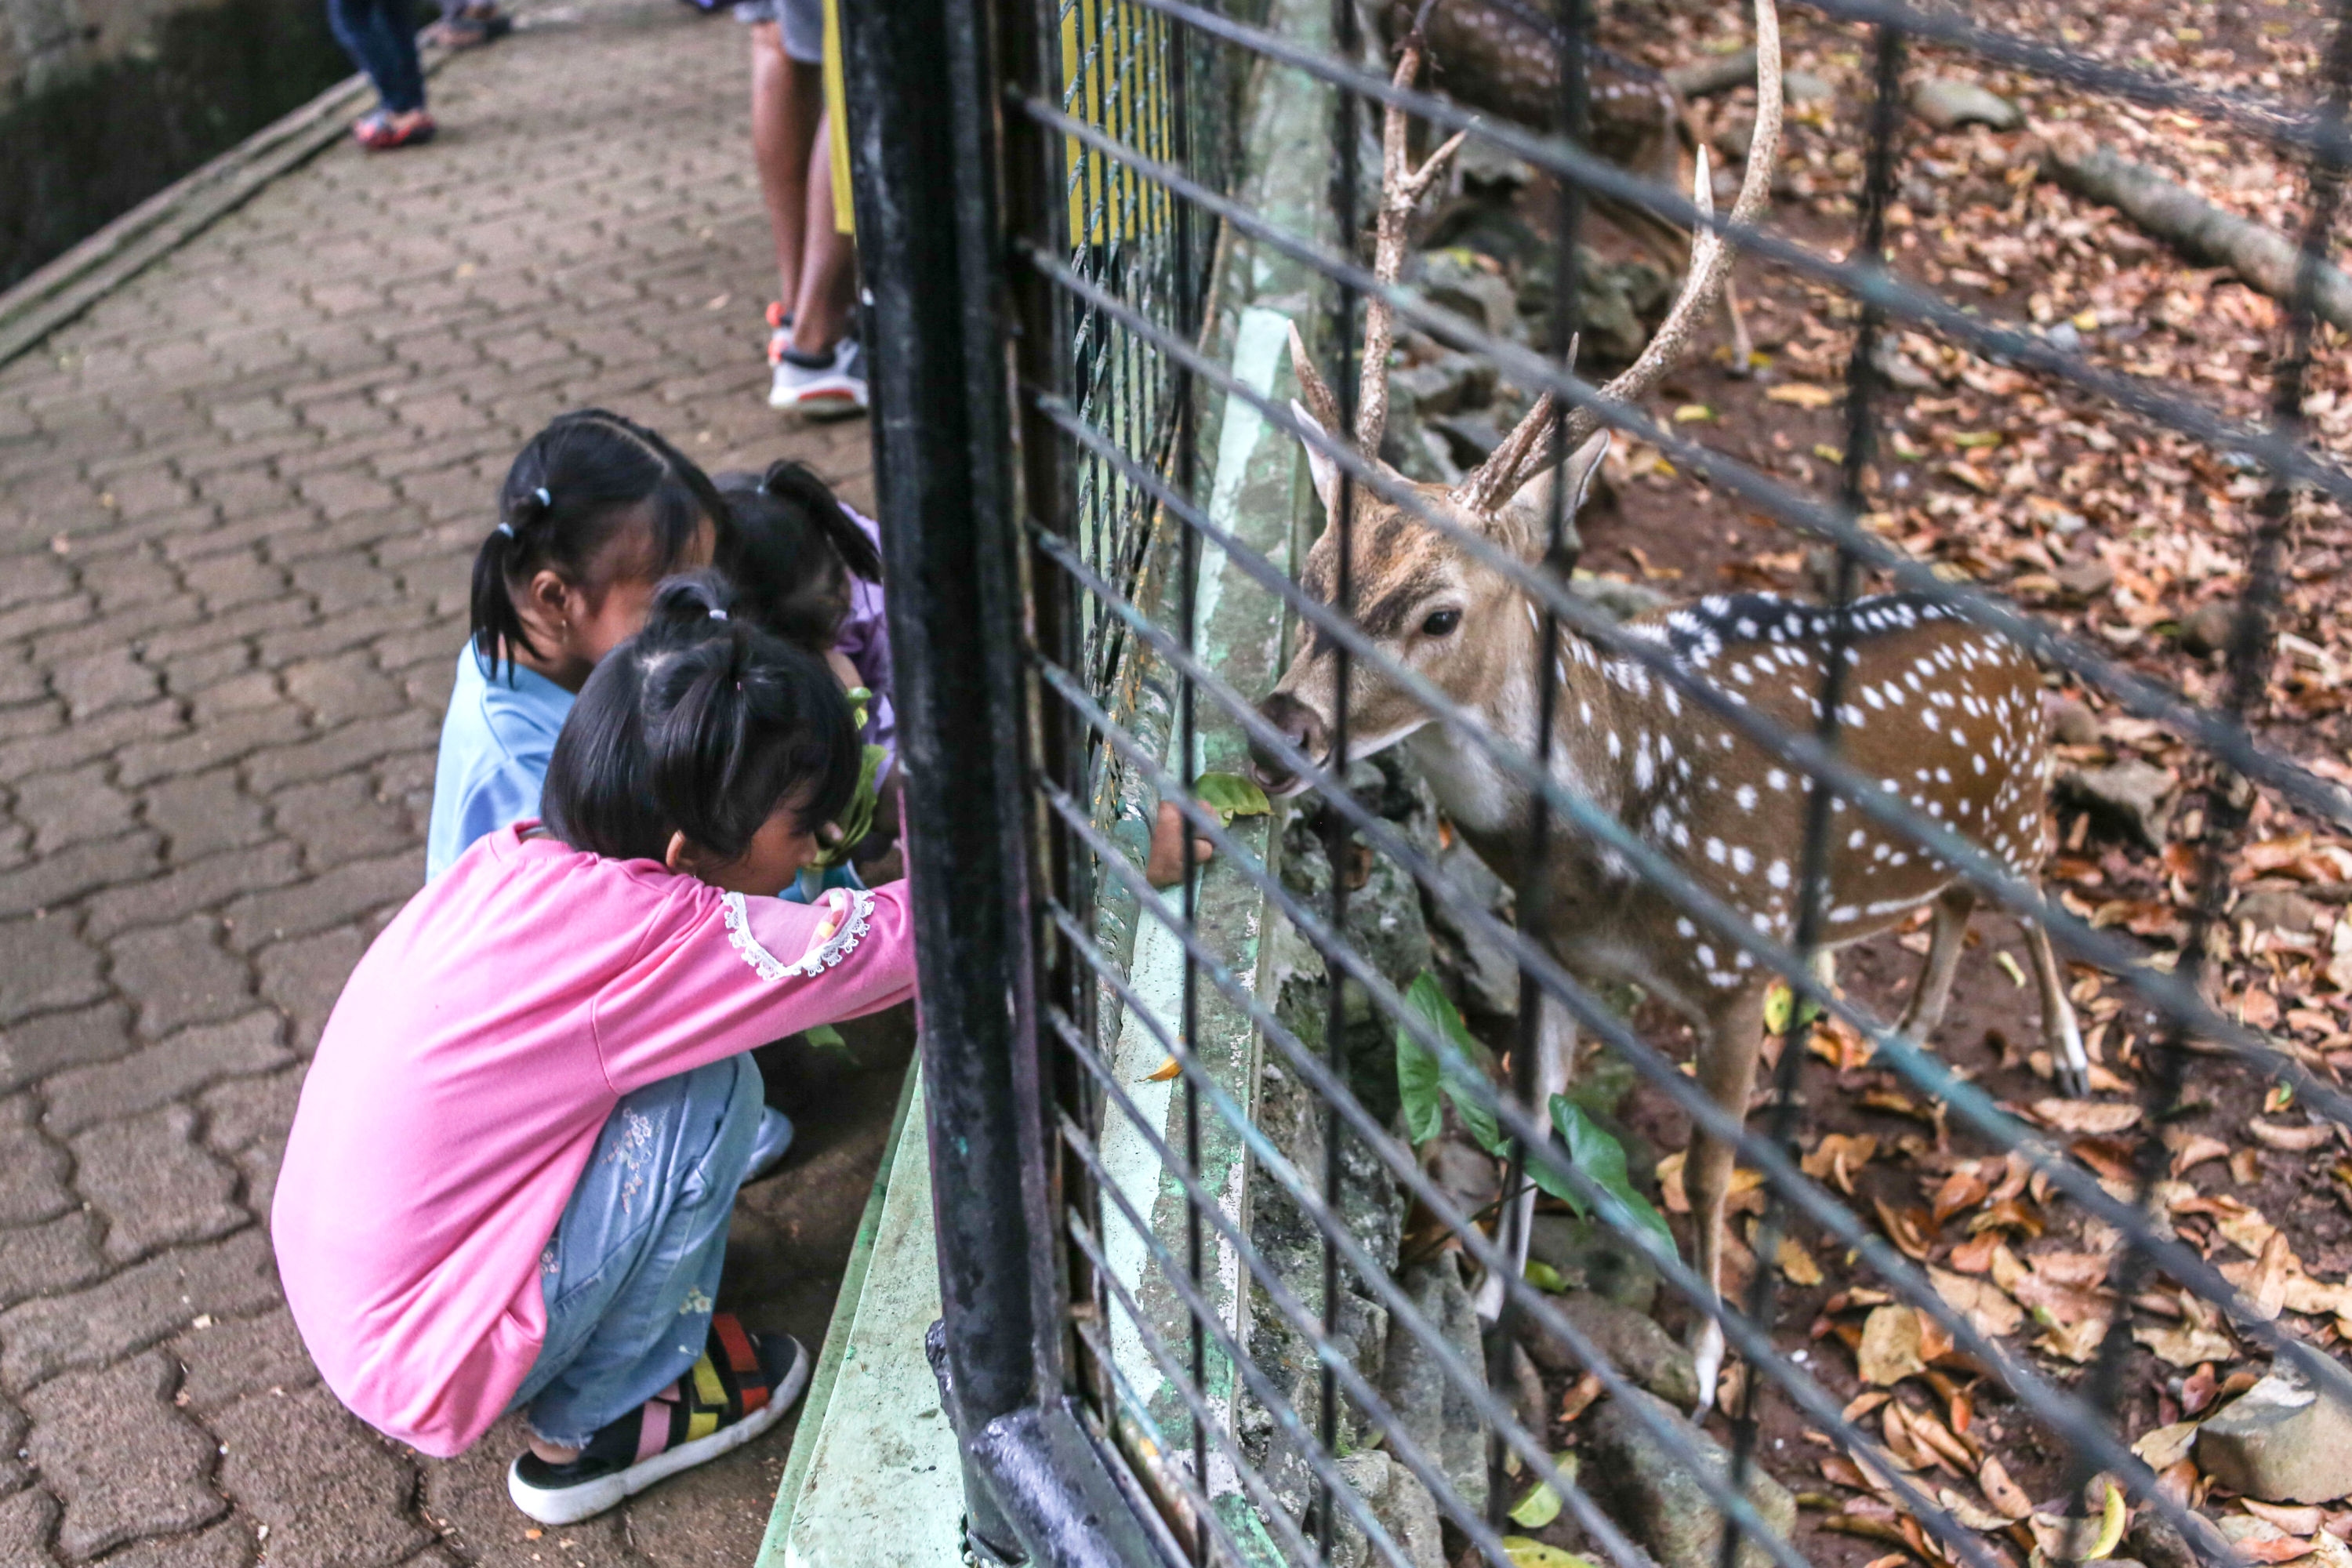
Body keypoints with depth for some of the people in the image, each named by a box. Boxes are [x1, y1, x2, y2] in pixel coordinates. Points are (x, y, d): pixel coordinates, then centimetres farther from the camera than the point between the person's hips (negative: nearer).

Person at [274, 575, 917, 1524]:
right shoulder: (638, 932, -26)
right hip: (430, 1362, -8)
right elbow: (889, 941, -25)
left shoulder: (515, 861, -5)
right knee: (709, 1092, -13)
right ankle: (588, 1435, 4)